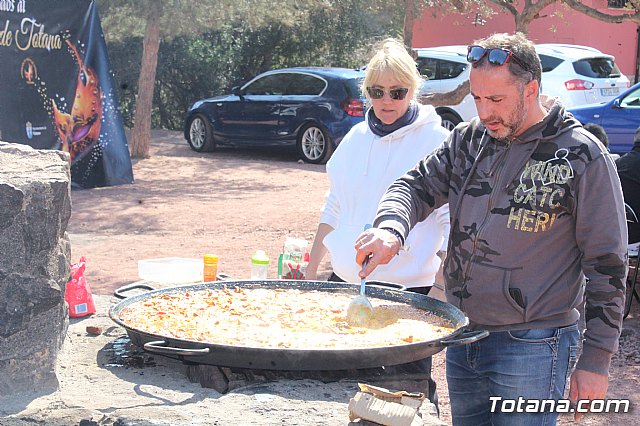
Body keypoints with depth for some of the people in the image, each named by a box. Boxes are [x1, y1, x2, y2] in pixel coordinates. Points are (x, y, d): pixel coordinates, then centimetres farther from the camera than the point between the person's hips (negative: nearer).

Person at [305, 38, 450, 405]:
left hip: (407, 290, -5)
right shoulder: (357, 138, 10)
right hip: (345, 283, 6)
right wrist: (311, 271, 17)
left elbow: (452, 223, -9)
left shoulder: (436, 141, -7)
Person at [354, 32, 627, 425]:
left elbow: (606, 265, -8)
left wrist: (596, 361, -9)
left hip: (531, 349, -6)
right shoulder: (469, 139, 5)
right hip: (462, 336, 6)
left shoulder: (582, 156, -10)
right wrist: (391, 228, -18)